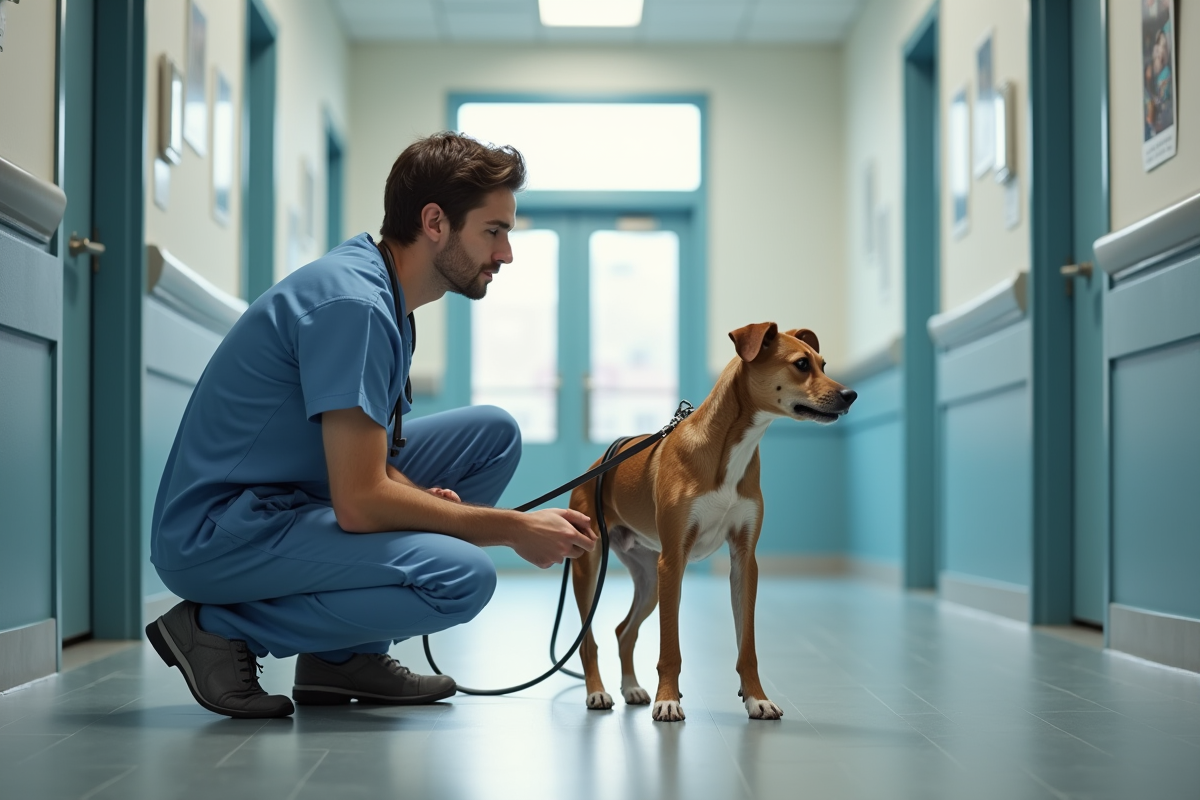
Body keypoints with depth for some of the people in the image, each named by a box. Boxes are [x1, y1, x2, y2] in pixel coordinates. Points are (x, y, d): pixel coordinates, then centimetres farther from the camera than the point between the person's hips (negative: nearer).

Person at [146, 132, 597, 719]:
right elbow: (360, 503, -25)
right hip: (215, 535, -10)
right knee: (461, 576, -27)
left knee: (492, 434, 8)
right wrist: (513, 528, -15)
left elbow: (361, 458, 17)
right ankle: (220, 629, -8)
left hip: (287, 503, 10)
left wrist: (425, 498, -5)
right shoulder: (354, 302, -21)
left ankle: (346, 656, 7)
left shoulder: (383, 295, 11)